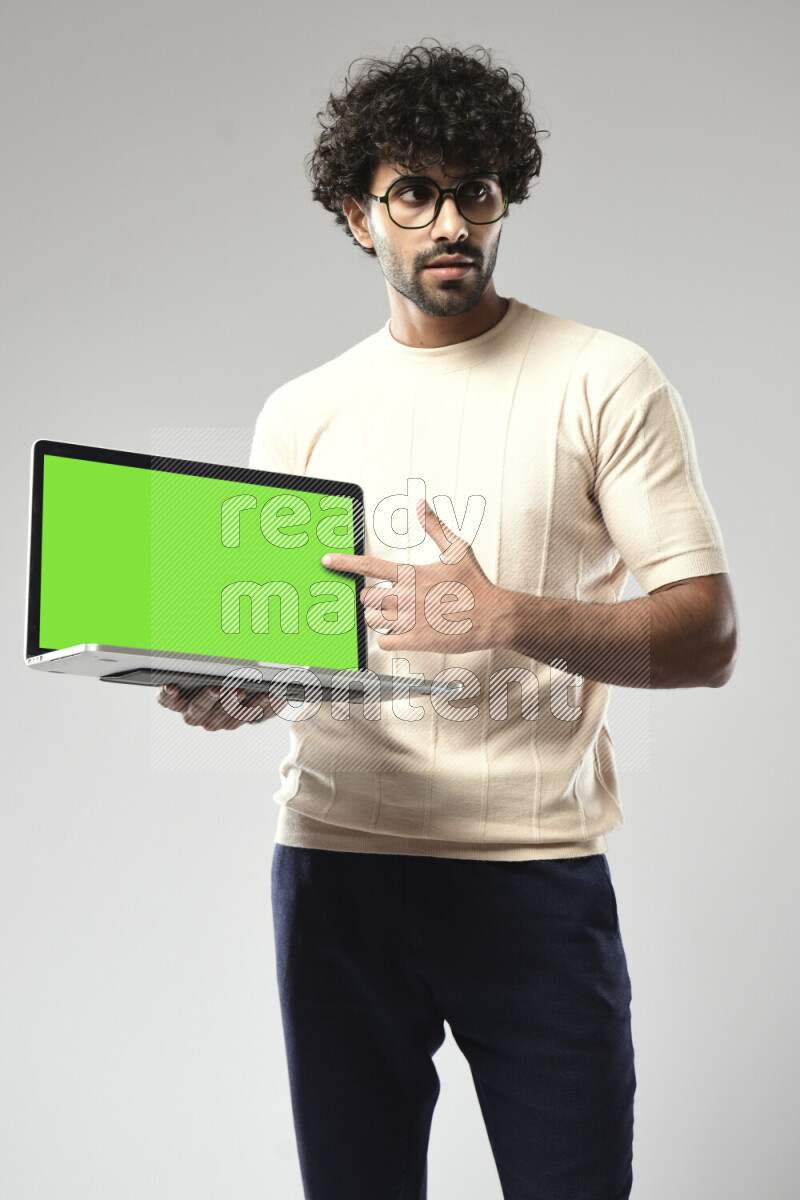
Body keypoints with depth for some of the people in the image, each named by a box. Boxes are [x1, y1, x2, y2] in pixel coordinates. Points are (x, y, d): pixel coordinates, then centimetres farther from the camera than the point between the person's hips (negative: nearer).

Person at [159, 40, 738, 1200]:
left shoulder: (604, 382, 0)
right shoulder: (300, 413, 11)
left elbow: (706, 636, -7)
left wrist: (507, 618, -22)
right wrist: (218, 687, -8)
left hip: (534, 864, -3)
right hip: (332, 855, 3)